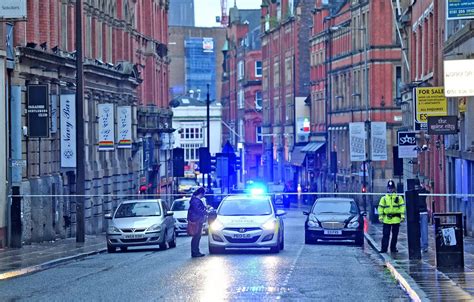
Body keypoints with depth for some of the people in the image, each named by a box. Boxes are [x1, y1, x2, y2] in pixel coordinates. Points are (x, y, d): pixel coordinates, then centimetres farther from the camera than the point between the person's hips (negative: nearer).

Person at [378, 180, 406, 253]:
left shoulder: (399, 197, 6)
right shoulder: (384, 198, 8)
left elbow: (402, 207, 4)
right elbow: (380, 208, 8)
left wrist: (402, 216, -3)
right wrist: (380, 217, 0)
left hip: (396, 219, 0)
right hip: (386, 219, 0)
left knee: (395, 235, 6)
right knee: (386, 235, -4)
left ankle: (393, 248, 16)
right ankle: (384, 248, -3)